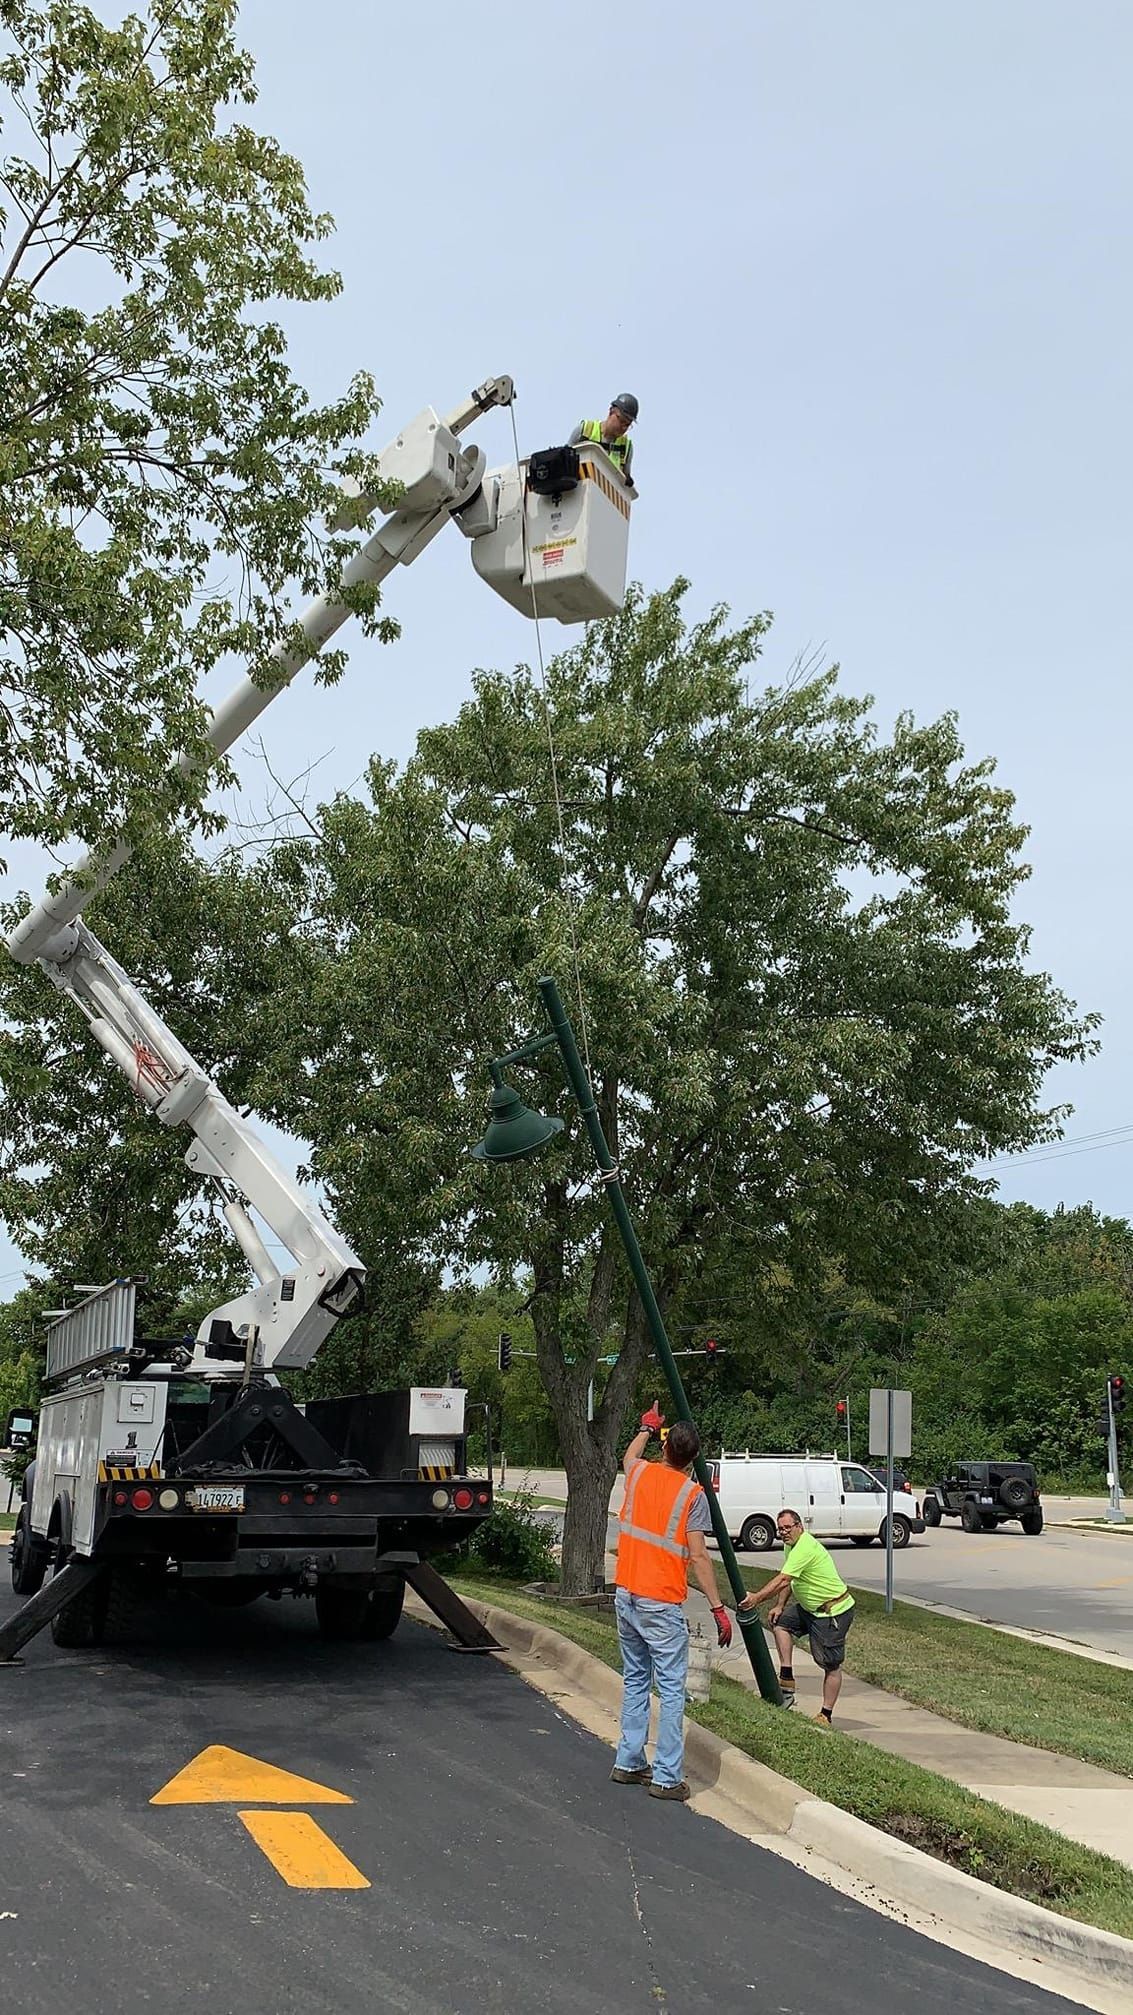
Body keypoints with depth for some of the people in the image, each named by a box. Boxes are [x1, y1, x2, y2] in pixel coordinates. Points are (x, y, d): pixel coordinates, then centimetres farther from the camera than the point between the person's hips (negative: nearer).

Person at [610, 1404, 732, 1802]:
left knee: (635, 1680, 18)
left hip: (626, 1597, 6)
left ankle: (628, 1762, 23)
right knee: (671, 1689, -1)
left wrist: (647, 1427, 48)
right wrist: (718, 1609, -11)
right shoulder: (692, 1494, -11)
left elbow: (628, 1456, 30)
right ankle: (667, 1778, -2)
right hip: (661, 1605, -6)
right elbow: (697, 1557, -15)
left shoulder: (640, 1473, 3)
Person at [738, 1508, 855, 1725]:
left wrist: (756, 1599, -36)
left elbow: (783, 1581, -32)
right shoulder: (790, 1544, 7)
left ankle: (826, 1715, 3)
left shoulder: (805, 1547, -25)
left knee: (831, 1664, -3)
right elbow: (788, 1580, 15)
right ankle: (786, 1680, 3)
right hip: (810, 1608, 11)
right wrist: (779, 1606, 3)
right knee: (779, 1622, 5)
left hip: (834, 1611, -11)